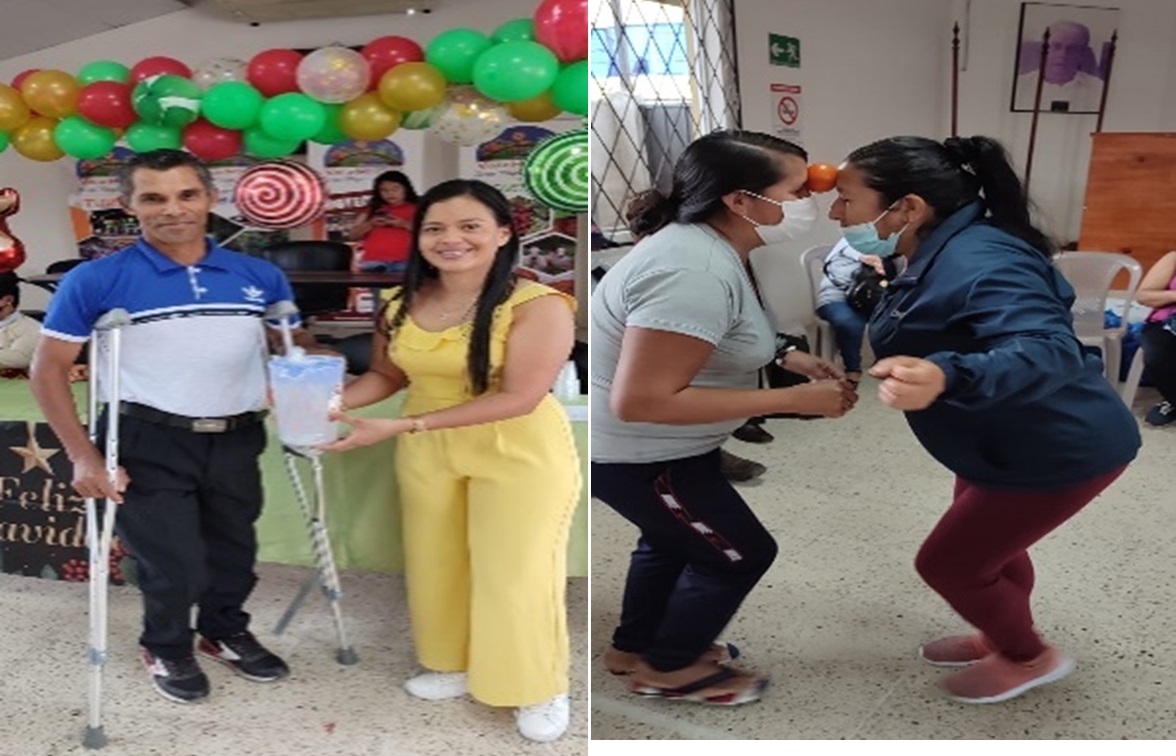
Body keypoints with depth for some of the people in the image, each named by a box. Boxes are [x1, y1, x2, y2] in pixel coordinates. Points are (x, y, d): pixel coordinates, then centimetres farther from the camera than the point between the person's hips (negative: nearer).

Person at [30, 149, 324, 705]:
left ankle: (225, 633, 48)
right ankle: (165, 649, 37)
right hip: (148, 443, -3)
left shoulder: (260, 276, 0)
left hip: (236, 440, 4)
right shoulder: (95, 281, -9)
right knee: (174, 564, 5)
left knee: (235, 554, 19)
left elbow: (296, 345, 14)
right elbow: (48, 370, -5)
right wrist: (83, 456, -12)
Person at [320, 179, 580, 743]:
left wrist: (399, 427, -27)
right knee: (436, 566, 17)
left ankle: (542, 690, 25)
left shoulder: (538, 306, -21)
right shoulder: (402, 305, -3)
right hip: (427, 452, 6)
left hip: (520, 454, -5)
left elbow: (518, 398, -26)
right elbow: (385, 375, 9)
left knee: (515, 575, 2)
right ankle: (457, 666, 41)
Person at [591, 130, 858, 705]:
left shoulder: (704, 242, 0)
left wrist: (787, 358, 1)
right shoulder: (693, 272, -31)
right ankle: (667, 669, 28)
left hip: (645, 445, 10)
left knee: (672, 541, 28)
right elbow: (640, 400, -35)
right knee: (740, 553, 8)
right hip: (636, 453, -10)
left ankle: (632, 647, 48)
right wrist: (793, 399, -30)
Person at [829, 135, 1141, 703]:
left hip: (1062, 450, -10)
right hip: (1010, 443, 10)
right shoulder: (940, 254, -1)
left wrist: (945, 377, -63)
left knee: (947, 561, 3)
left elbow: (1049, 350, -47)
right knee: (989, 543, 26)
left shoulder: (976, 263, -33)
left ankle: (1031, 657, 28)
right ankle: (1003, 638, 51)